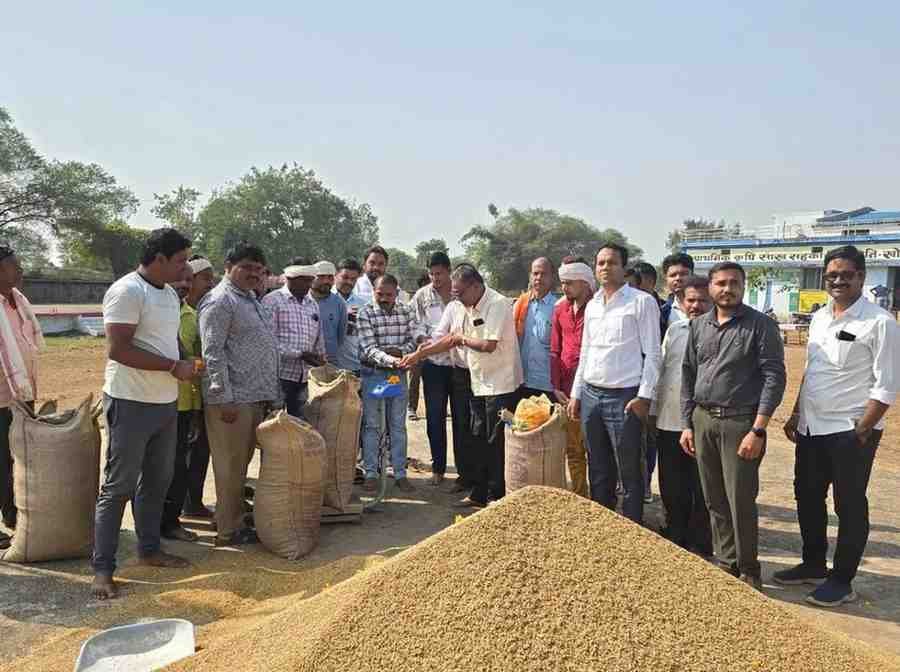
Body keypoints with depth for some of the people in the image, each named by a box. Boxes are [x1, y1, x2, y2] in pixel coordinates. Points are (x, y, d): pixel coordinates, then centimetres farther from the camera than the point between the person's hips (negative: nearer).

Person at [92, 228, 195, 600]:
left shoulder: (170, 294, 11)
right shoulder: (127, 291, -16)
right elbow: (119, 349, -23)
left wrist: (187, 364, 4)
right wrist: (174, 366, -20)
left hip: (166, 402, 9)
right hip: (131, 404, -9)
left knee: (157, 481, 17)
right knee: (118, 486, -1)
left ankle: (149, 548, 32)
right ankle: (102, 568, 8)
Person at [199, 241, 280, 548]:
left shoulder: (252, 299, 18)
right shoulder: (219, 301, -11)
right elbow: (213, 353, -17)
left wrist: (270, 394, 21)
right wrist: (225, 398, -20)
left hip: (256, 397, 9)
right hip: (232, 400, -9)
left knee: (241, 464, 16)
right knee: (230, 466, 0)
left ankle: (236, 520, 27)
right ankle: (228, 531, 10)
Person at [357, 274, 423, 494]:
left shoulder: (406, 311, 2)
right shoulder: (365, 314, -10)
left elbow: (417, 339, -2)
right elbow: (369, 349, -18)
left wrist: (399, 350, -19)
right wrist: (391, 360, -34)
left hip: (399, 374, 3)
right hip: (373, 374, -3)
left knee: (398, 425, 8)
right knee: (372, 425, 4)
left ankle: (400, 474, 15)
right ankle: (370, 473, 13)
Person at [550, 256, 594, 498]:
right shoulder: (560, 309, 11)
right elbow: (555, 351, 13)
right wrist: (556, 386, 4)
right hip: (567, 390, 5)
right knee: (572, 449, 12)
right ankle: (578, 499, 25)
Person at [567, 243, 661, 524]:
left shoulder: (642, 302, -5)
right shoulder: (592, 305, 13)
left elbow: (652, 353, -8)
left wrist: (644, 396, -14)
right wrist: (576, 394, 14)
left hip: (623, 396, -6)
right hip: (590, 394, 6)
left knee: (629, 473, 3)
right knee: (598, 470, 16)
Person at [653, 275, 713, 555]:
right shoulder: (674, 330, 11)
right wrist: (653, 411, 13)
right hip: (669, 422, 5)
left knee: (702, 490, 6)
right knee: (671, 488, 14)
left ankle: (700, 547, 20)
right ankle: (675, 540, 31)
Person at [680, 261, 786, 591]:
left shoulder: (760, 325, -6)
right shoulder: (698, 325, 9)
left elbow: (774, 377, -10)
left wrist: (758, 431, -15)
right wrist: (687, 424, 8)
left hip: (740, 422, -5)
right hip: (702, 420, 5)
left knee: (740, 501, -1)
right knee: (714, 500, 12)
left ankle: (748, 571, 17)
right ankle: (725, 563, 27)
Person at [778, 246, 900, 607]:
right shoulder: (819, 318, 8)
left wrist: (862, 431, -16)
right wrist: (796, 415, 14)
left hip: (850, 432, -7)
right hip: (811, 428, 7)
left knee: (849, 507, 7)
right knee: (807, 497, 17)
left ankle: (842, 580, 22)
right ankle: (813, 564, 35)